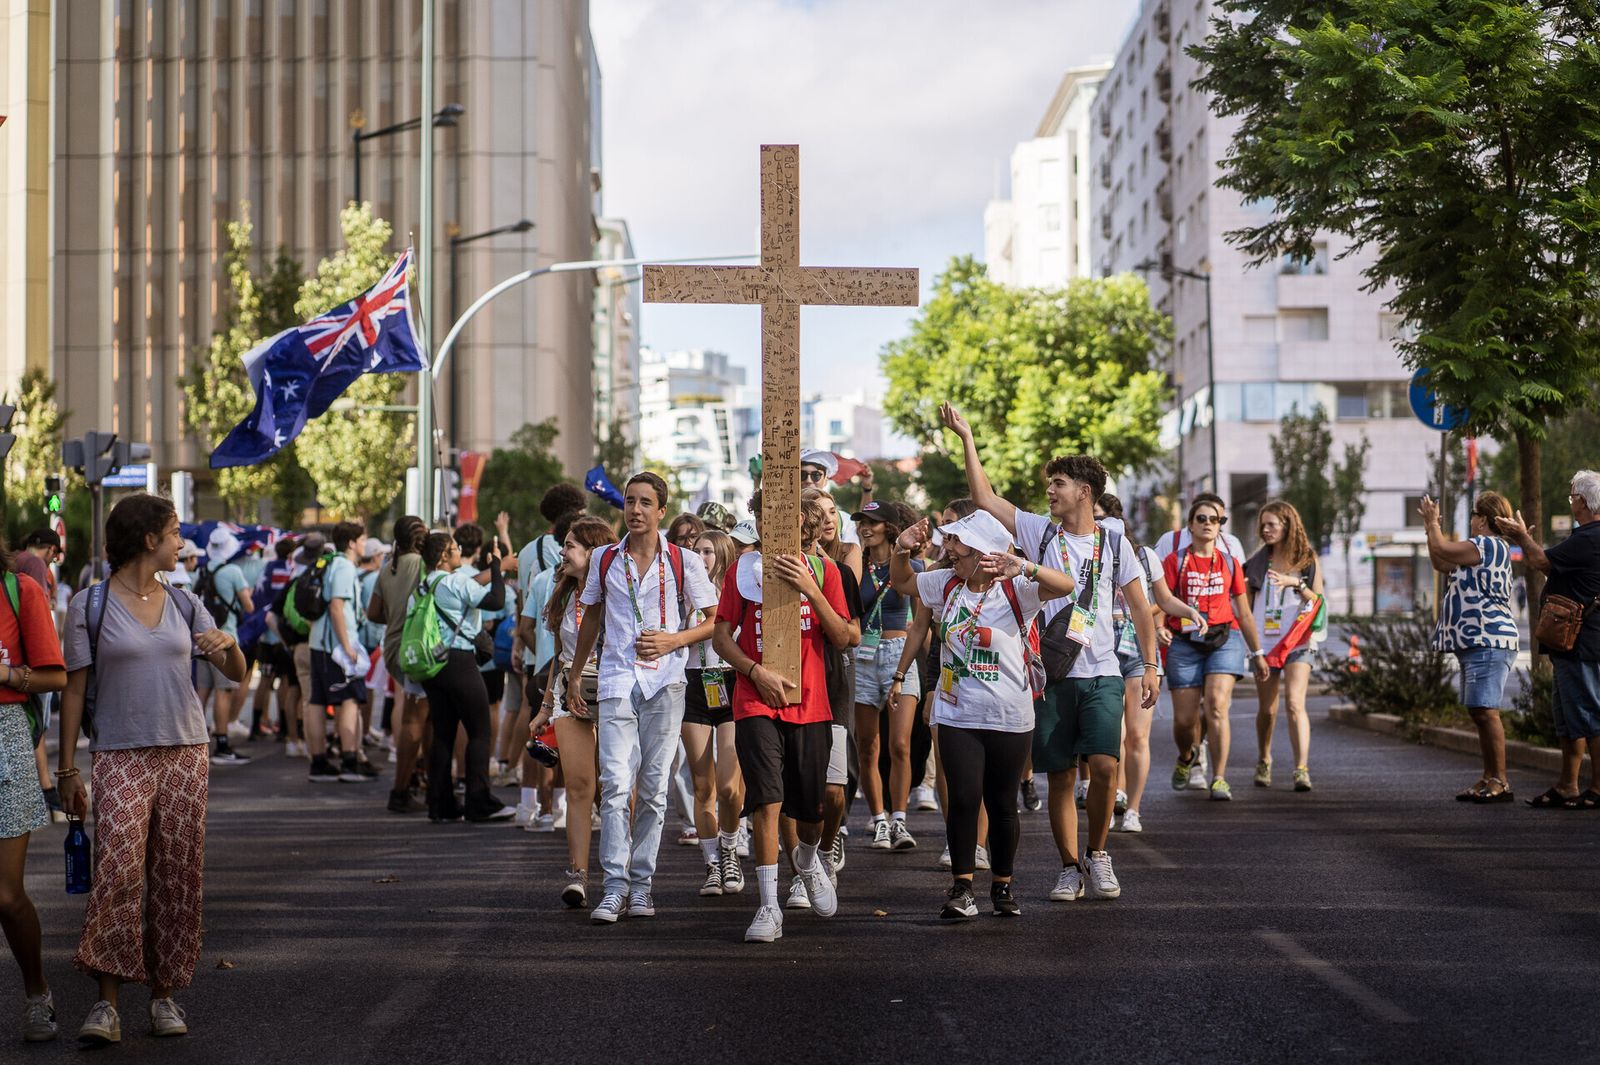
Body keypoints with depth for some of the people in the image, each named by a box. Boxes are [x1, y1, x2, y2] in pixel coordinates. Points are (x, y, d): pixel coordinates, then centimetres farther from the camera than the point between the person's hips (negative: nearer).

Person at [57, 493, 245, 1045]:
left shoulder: (184, 604, 10)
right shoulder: (90, 604, -1)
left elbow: (236, 675, 12)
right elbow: (74, 689, -1)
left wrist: (229, 644, -11)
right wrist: (67, 767, -5)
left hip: (185, 752, 4)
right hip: (121, 756, -4)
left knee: (178, 876, 3)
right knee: (118, 870, -16)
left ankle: (164, 995, 12)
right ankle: (107, 1004, -11)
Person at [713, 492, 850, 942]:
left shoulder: (822, 570, 6)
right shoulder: (743, 569, 4)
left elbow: (842, 638, -1)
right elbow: (722, 637, 3)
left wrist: (811, 590, -13)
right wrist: (756, 671, -13)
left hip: (810, 703, 2)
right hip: (756, 702, -2)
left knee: (810, 807, 9)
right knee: (767, 799, -15)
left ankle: (808, 860, 44)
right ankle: (768, 908, -10)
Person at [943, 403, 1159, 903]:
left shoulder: (1114, 542, 6)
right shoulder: (1039, 532, 7)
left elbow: (1139, 608, 7)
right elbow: (984, 498, 1)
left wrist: (1151, 664, -1)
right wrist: (966, 438, -3)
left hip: (1102, 674, -1)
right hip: (1052, 675, 1)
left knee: (1104, 765, -15)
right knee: (1059, 776, 3)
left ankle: (1098, 855, 6)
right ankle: (1070, 868, 15)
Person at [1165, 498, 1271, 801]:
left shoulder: (1230, 563, 12)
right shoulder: (1175, 561, 5)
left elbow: (1244, 613, 18)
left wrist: (1258, 653, 21)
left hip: (1225, 639, 1)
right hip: (1185, 642, -1)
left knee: (1217, 705, -18)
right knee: (1184, 719, 0)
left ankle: (1219, 779, -13)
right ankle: (1188, 757, 34)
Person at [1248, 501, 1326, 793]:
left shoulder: (1308, 561, 3)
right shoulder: (1256, 563, 8)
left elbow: (1319, 603, 0)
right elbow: (1246, 604, 13)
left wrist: (1297, 584, -15)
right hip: (1264, 642, 2)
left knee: (1295, 704, -18)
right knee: (1266, 709, 8)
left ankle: (1302, 770, -23)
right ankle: (1263, 762, 29)